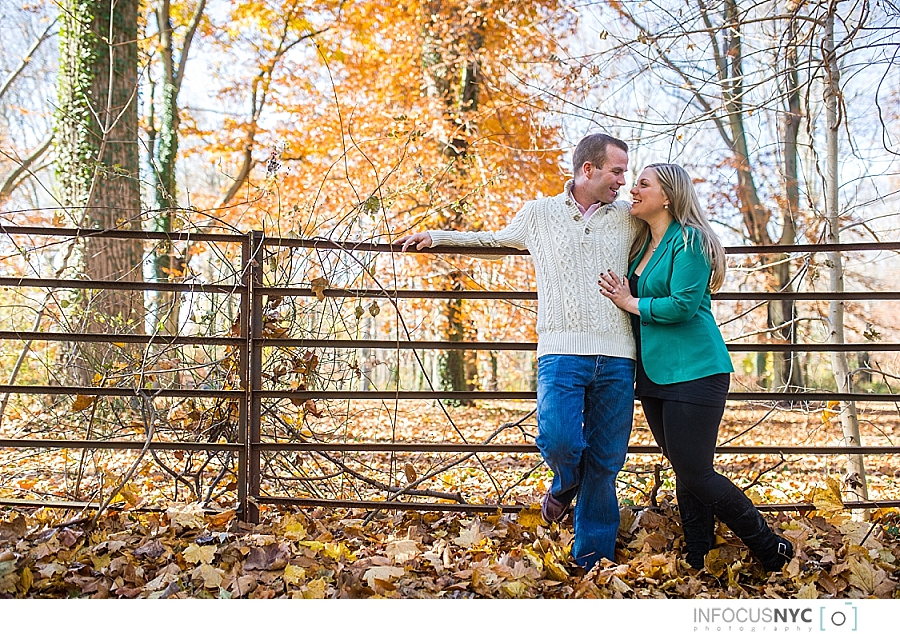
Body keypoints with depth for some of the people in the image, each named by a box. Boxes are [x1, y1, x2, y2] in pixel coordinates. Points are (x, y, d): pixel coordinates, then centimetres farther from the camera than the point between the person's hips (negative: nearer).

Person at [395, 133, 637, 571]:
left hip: (616, 357, 2)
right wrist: (436, 236, 26)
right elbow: (493, 238, 29)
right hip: (562, 351, -2)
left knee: (605, 463, 3)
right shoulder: (540, 214, 13)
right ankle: (565, 482, 17)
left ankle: (592, 560, 17)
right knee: (558, 440, -21)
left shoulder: (629, 219, 15)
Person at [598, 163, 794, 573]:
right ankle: (697, 563, 19)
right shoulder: (641, 245, 15)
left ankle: (772, 551, 9)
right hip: (653, 375, 8)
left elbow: (683, 305, -19)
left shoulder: (689, 240, -9)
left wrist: (631, 303, -9)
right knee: (684, 473, 11)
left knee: (694, 474, -8)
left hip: (693, 372, -8)